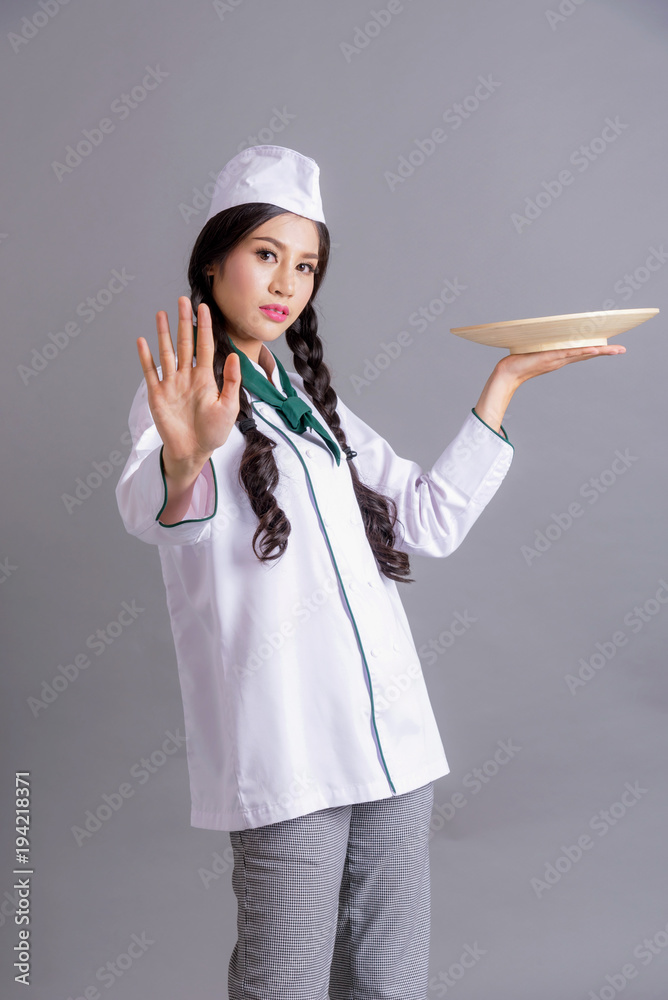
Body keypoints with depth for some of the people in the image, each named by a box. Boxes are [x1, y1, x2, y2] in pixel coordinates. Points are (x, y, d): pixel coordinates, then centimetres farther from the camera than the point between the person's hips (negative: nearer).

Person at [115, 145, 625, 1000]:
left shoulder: (313, 401, 20)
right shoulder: (180, 396, 0)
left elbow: (432, 520, 15)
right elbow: (144, 511, -23)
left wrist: (505, 380, 14)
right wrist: (184, 461, -47)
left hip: (392, 739, 6)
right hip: (284, 758, -6)